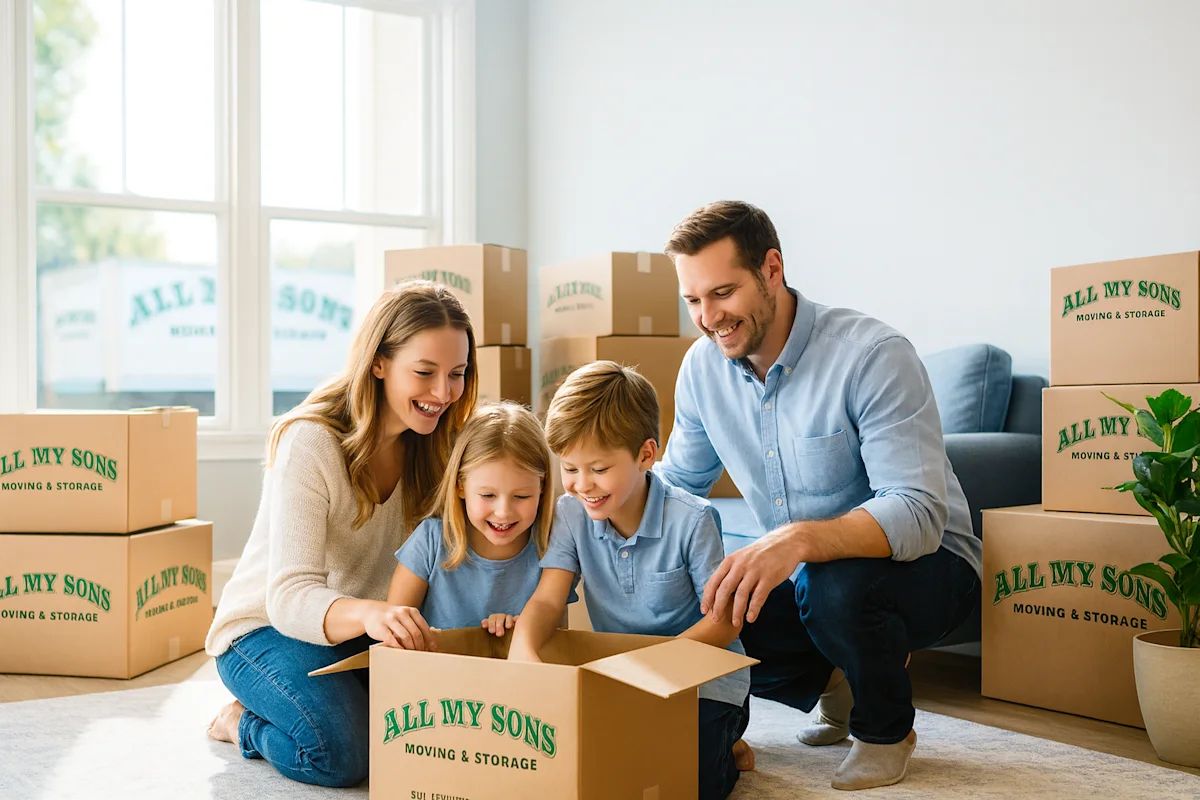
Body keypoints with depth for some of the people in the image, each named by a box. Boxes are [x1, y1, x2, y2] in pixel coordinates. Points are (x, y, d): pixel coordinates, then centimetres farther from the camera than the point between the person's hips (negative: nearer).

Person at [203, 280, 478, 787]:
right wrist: (367, 613, -54)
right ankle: (243, 722, 4)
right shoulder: (310, 443, -24)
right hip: (267, 627, -6)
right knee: (343, 751, -30)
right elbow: (290, 597, -32)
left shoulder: (434, 445, -6)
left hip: (360, 630, 6)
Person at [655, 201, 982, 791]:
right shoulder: (702, 367, -5)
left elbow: (920, 514, -34)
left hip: (926, 566, -6)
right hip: (807, 575, 6)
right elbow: (676, 483, 9)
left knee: (837, 583, -38)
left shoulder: (873, 355, -25)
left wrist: (799, 539, -52)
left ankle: (887, 730, -4)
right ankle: (835, 684, 13)